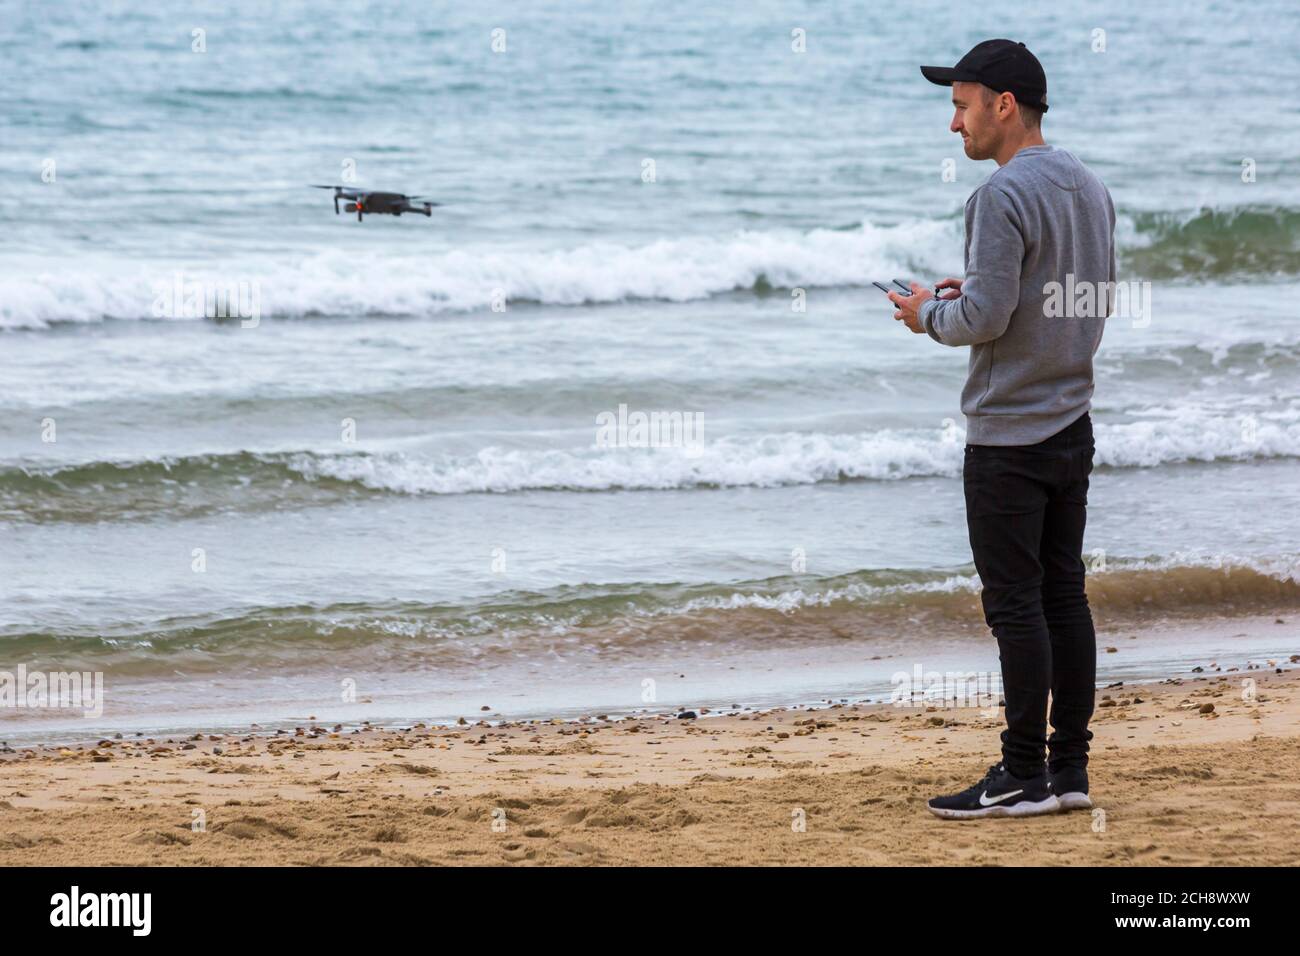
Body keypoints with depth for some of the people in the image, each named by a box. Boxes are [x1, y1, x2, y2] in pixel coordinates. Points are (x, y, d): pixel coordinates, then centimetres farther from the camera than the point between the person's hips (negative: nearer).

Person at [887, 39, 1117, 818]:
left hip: (1009, 436, -9)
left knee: (1016, 604, -4)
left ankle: (1026, 778, -1)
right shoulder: (1091, 189, 11)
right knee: (1064, 594, 11)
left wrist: (930, 314, -2)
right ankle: (1070, 769, 14)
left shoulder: (1005, 195, -17)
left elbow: (985, 319, -22)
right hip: (1073, 425, 9)